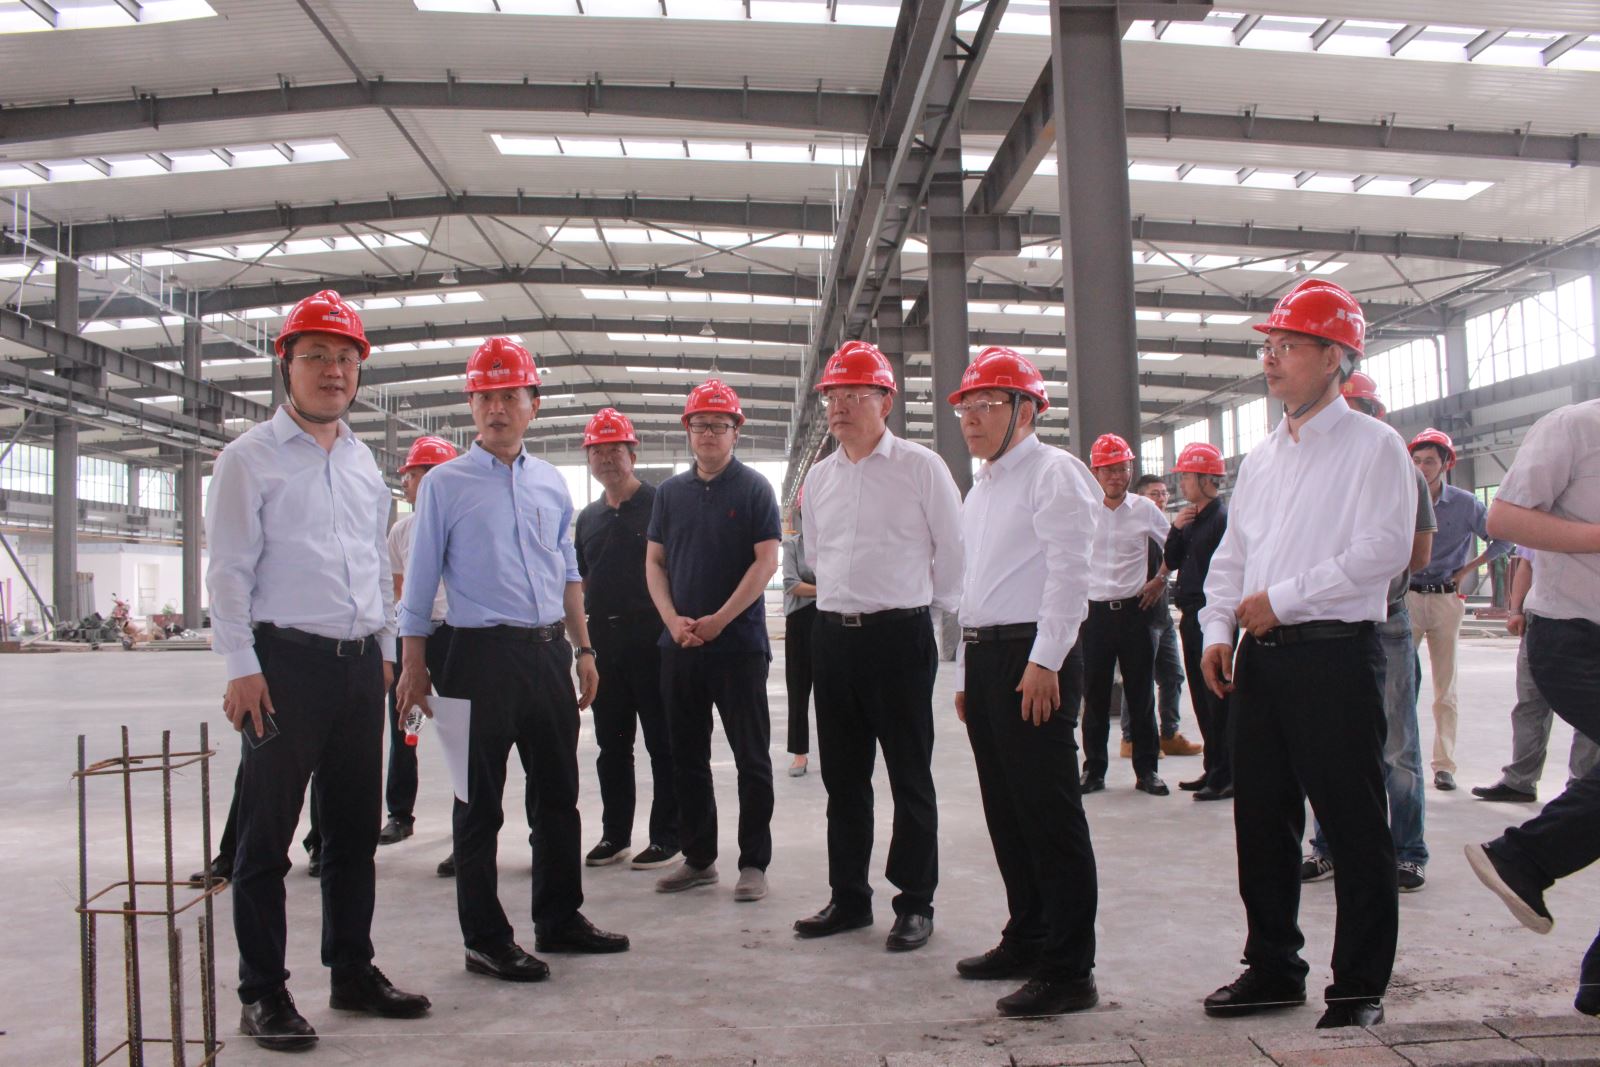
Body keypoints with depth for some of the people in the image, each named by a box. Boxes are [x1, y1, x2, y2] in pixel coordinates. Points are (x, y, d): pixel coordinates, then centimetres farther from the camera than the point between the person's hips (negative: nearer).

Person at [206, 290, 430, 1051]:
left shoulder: (364, 463, 15)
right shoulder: (251, 457, -2)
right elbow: (228, 569, -7)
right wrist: (242, 667, -12)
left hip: (360, 665, 6)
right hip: (285, 661, -6)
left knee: (355, 829, 13)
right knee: (267, 834, 1)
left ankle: (352, 972, 25)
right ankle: (263, 994, 12)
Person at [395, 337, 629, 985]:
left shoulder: (551, 484, 12)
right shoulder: (446, 484, -2)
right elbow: (419, 582, -1)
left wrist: (582, 649, 15)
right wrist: (413, 668, -4)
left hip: (549, 652, 5)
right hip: (482, 656, -5)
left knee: (558, 793, 14)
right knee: (481, 803, 4)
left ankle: (560, 919, 28)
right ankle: (485, 940, 15)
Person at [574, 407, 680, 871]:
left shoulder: (659, 503, -3)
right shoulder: (588, 518, 15)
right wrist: (585, 639, 10)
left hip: (651, 635, -6)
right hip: (603, 637, 6)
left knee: (662, 741, 1)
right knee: (611, 743, 12)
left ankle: (666, 837, 9)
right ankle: (615, 834, 23)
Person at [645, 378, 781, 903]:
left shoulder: (754, 488, -2)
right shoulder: (670, 491, 11)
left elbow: (766, 561, -9)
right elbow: (654, 562, 11)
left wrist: (718, 620, -14)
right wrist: (673, 619, -5)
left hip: (739, 643, -5)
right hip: (679, 644, 5)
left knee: (751, 758, 2)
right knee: (687, 757, 11)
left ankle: (754, 862, 11)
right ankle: (698, 857, 23)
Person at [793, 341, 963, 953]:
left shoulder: (920, 467, -6)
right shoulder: (818, 477, 10)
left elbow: (953, 547, 0)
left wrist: (936, 601, 9)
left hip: (900, 634, -5)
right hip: (833, 635, 6)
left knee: (910, 776, 3)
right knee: (842, 776, 12)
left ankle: (915, 904, 14)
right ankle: (848, 898, 24)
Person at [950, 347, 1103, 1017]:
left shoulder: (1053, 472, -6)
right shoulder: (981, 489, 22)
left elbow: (1068, 572, -15)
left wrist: (1043, 662, -20)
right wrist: (966, 672, 21)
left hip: (1034, 659, -9)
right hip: (985, 658, 9)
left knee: (1049, 812, -7)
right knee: (1005, 811, 14)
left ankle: (1068, 970, -1)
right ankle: (1026, 940, 27)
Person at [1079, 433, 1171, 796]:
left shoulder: (1145, 510, 2)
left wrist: (1160, 580, 6)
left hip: (1135, 610, 0)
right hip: (1095, 612, 0)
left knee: (1141, 694, 5)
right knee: (1094, 696, 4)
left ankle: (1146, 769, 14)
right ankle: (1094, 769, 13)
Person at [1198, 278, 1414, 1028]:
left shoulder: (1373, 447, -4)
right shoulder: (1262, 457, 17)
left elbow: (1384, 549, -15)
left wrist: (1282, 598, -14)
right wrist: (1218, 630, 5)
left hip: (1335, 656, -7)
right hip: (1261, 658, 7)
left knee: (1353, 827, 1)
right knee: (1262, 820, 11)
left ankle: (1360, 987, 13)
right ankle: (1272, 968, 24)